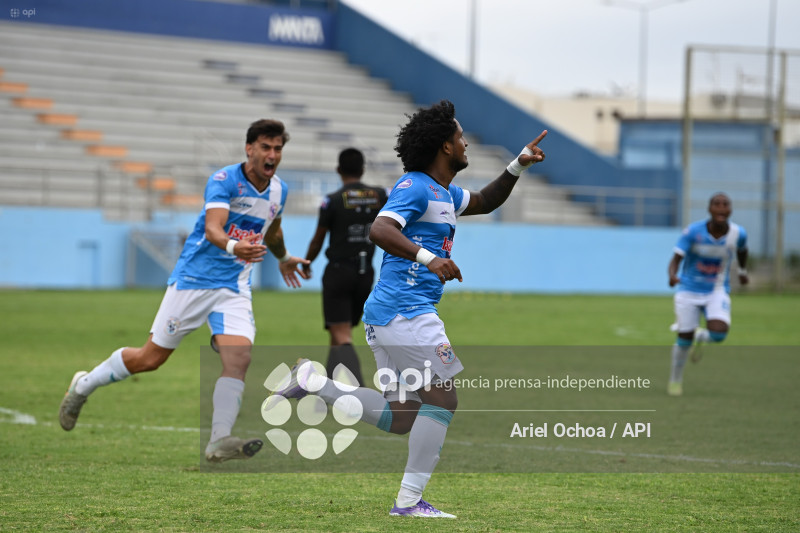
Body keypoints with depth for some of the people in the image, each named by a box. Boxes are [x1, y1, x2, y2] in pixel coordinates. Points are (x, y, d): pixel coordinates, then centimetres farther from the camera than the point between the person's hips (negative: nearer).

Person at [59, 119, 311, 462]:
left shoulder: (278, 191, 6)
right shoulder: (224, 180, -16)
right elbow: (212, 229, -32)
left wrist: (283, 258, 45)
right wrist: (233, 246, -53)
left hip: (235, 289, 5)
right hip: (193, 279, -5)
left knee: (239, 356, -20)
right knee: (151, 357, 4)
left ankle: (219, 441, -20)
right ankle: (83, 386, 27)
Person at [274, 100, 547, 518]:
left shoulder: (443, 192, 19)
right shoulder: (416, 187, -11)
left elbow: (483, 202, 37)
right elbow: (379, 230, -25)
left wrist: (517, 166, 24)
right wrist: (428, 257, -36)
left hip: (386, 312, 10)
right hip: (406, 311, -10)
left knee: (401, 417, 10)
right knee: (441, 400, -7)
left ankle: (315, 382, 7)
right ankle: (409, 500, -6)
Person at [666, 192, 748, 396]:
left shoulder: (738, 234, -12)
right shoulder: (693, 232, -20)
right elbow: (675, 259, -22)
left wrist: (743, 270, 29)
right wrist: (672, 275, -45)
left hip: (717, 292, 1)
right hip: (689, 290, -1)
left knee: (719, 333, -23)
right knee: (685, 339, 1)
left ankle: (700, 336, 14)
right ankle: (675, 379, 28)